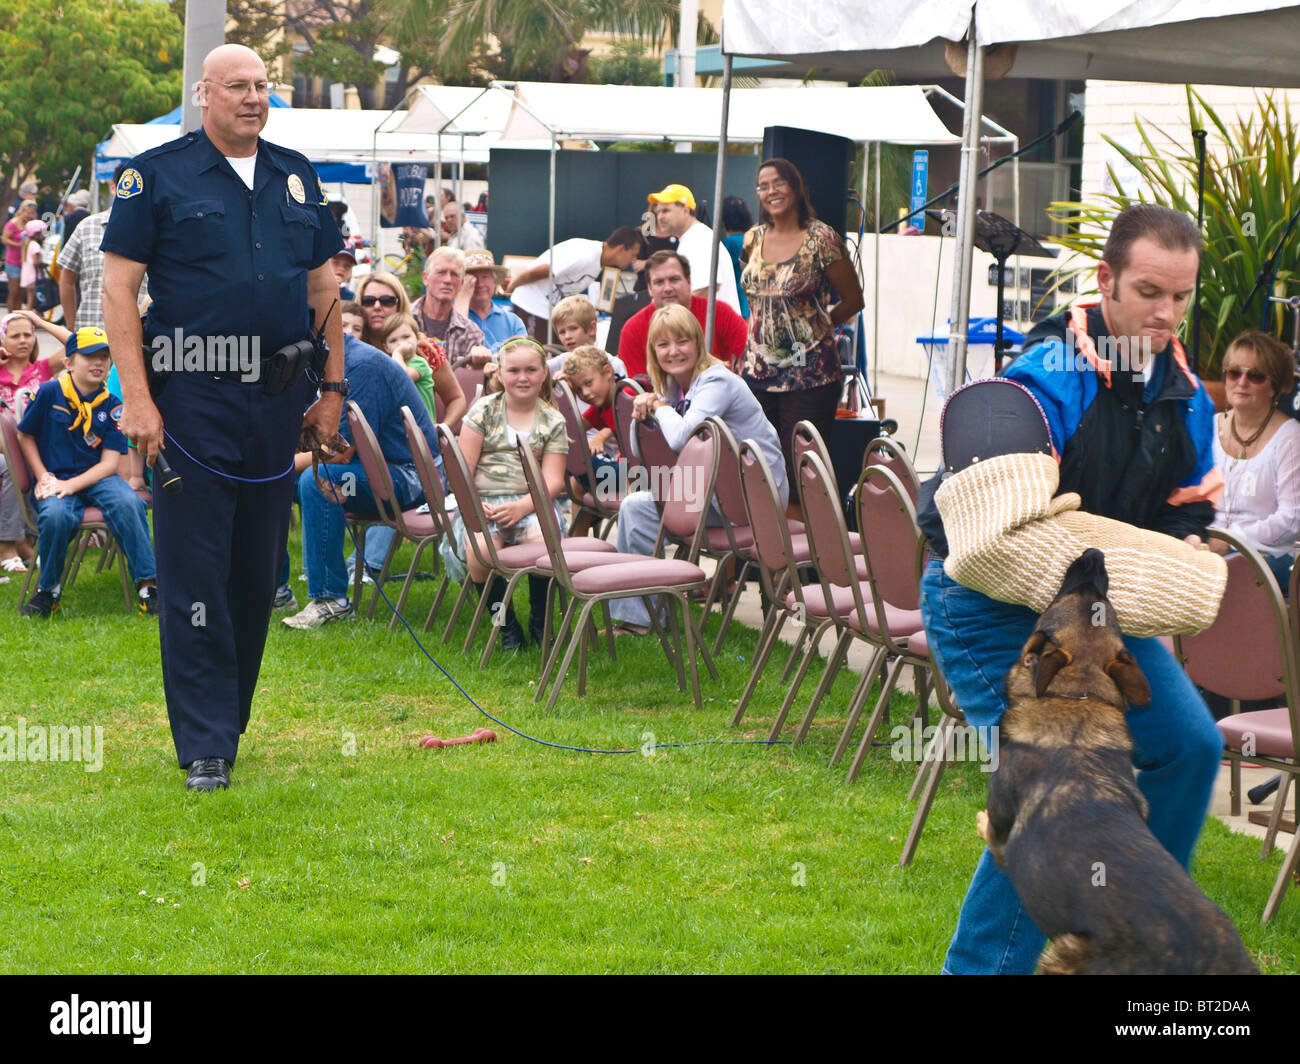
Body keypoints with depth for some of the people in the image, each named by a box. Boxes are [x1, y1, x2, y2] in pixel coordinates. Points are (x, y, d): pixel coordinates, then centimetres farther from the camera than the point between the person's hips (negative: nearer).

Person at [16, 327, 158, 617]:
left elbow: (109, 463, -3)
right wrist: (43, 478, -3)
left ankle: (147, 588, -24)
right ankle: (48, 591, -10)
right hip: (56, 477, -1)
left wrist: (70, 485, -18)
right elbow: (24, 436, 10)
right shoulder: (49, 393, -2)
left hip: (96, 478, 1)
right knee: (54, 515, -36)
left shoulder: (112, 406, 1)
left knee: (128, 503, -32)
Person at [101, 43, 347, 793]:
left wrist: (333, 390, 12)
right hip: (192, 401, -5)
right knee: (196, 573, -5)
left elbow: (324, 288, 17)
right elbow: (119, 288, -6)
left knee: (259, 571, 11)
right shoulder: (158, 176, -2)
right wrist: (136, 396, -14)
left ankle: (230, 719, 24)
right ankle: (205, 747, -2)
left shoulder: (297, 177, 13)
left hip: (278, 401, 5)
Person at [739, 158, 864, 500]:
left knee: (801, 471, -7)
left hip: (809, 376, -5)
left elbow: (853, 301, 1)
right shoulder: (753, 240, 11)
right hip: (757, 373, 5)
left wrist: (812, 326, 8)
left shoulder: (821, 239, -6)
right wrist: (767, 327, 12)